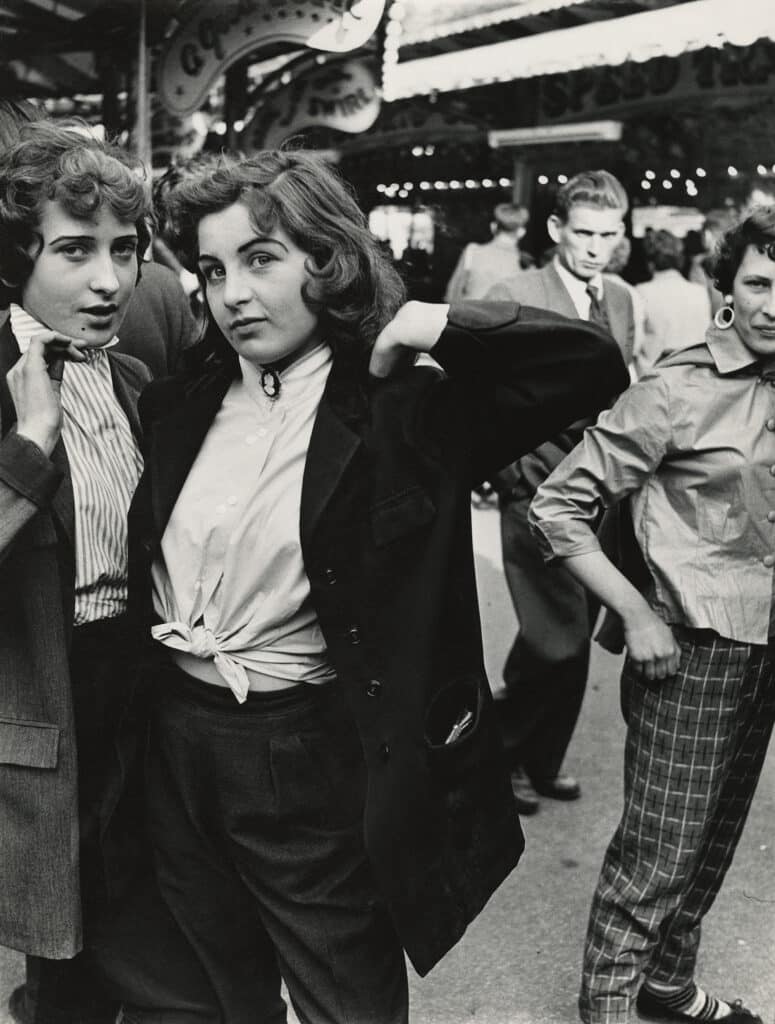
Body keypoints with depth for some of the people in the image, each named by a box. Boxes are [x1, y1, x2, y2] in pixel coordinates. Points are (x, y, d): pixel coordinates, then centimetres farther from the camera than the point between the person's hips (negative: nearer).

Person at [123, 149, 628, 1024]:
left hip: (317, 763, -5)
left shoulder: (408, 412, -11)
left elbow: (592, 366, -19)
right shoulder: (182, 401, 3)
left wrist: (430, 327, -19)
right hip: (176, 748, 5)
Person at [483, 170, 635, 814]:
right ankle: (504, 751, 14)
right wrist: (514, 473, -13)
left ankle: (543, 760, 30)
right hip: (540, 492, -6)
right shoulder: (512, 298, -9)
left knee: (577, 637, 12)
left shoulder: (622, 301, 11)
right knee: (558, 640, -11)